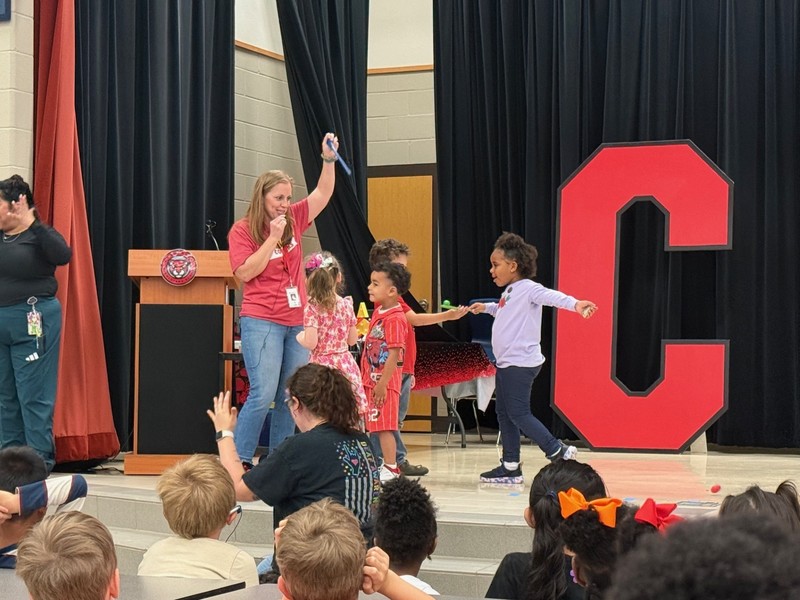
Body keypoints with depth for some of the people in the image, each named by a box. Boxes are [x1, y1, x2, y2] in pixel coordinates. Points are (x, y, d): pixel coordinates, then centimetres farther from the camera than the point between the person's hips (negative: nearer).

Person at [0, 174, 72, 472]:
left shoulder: (39, 235, -6)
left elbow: (63, 256, -25)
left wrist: (34, 224, -29)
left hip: (32, 322, -7)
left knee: (33, 396, -5)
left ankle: (40, 463, 0)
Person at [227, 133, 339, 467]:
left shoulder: (293, 220, 10)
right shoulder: (243, 230, -3)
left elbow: (323, 193, 11)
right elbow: (245, 272, -13)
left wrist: (328, 158, -2)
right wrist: (272, 238, -15)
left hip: (297, 321, 6)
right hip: (262, 321, -6)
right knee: (263, 395, -14)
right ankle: (240, 461, -8)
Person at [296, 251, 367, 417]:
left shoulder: (312, 308, -10)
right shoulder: (346, 305, 4)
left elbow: (311, 342, -17)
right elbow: (352, 340, 12)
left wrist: (299, 336, 5)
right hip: (346, 365, 5)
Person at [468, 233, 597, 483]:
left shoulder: (528, 288, -14)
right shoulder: (509, 292, 14)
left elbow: (552, 296, -33)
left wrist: (575, 303, -50)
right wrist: (486, 307, 45)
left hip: (521, 363, -10)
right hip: (506, 363, 10)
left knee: (518, 414, -9)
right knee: (504, 413, 11)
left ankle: (559, 452, -1)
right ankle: (510, 467, 18)